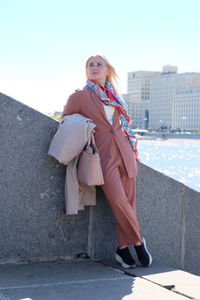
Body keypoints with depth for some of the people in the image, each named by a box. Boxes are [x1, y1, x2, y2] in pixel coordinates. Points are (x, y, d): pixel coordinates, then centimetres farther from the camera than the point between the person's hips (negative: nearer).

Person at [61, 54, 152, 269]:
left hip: (124, 153, 5)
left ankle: (123, 249, 9)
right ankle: (138, 242, 5)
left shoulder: (114, 96, 17)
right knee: (118, 201, -14)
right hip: (104, 155, -5)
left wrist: (133, 150, 21)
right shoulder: (79, 96, 3)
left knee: (128, 202, 0)